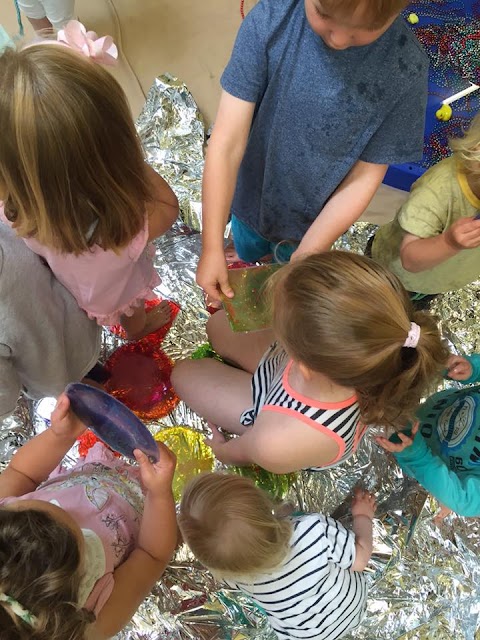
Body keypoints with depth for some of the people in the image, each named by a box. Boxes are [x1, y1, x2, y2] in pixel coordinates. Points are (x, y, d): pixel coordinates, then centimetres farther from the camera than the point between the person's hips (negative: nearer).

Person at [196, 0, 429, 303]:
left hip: (314, 221, 0)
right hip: (250, 199, 1)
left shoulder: (406, 68, -26)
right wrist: (212, 247, -28)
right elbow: (227, 142, -27)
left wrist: (303, 258, -20)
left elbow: (363, 177, -17)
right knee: (247, 258, 31)